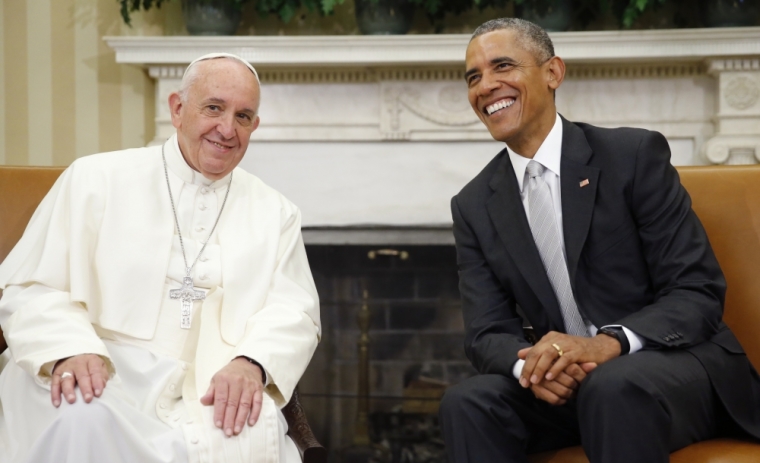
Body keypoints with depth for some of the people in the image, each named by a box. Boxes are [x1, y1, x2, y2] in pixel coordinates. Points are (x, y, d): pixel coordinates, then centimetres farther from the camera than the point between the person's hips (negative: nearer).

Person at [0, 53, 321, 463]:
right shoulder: (96, 179, 7)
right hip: (102, 387, -1)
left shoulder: (276, 214, 17)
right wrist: (70, 350, -20)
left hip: (216, 396, 2)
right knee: (83, 422, -36)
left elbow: (295, 311, 8)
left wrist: (252, 364, -15)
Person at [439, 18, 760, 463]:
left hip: (678, 364, -4)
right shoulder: (475, 206, 5)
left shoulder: (635, 155, -7)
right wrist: (530, 364, -24)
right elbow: (487, 333, 1)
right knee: (467, 403, -23)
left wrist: (607, 343, -29)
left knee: (614, 385, -36)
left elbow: (699, 292, -11)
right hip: (567, 384, 4)